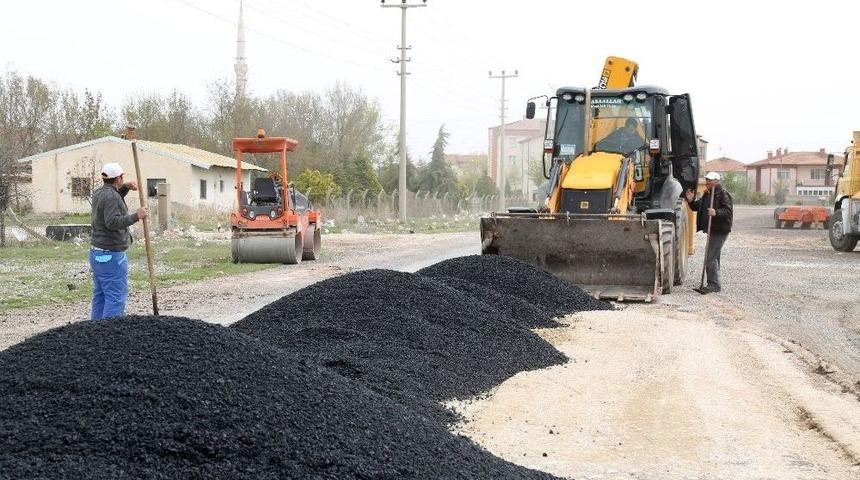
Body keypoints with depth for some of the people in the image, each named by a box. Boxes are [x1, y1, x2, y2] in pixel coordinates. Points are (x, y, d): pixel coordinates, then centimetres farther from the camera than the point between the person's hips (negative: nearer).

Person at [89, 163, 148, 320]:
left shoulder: (99, 193, 13)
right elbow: (113, 222, -27)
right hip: (111, 256, -10)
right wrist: (136, 216, -25)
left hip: (97, 254, 10)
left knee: (100, 296, 13)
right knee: (116, 298, -8)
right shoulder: (111, 197, -16)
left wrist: (125, 187, 20)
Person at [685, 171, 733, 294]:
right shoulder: (707, 194, 16)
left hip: (719, 231, -10)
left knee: (710, 258, -14)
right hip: (712, 230, 10)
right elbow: (697, 207, 20)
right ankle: (715, 284, 26)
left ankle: (713, 284, -11)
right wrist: (691, 201, 1)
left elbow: (728, 211, -21)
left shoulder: (723, 194, -12)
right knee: (713, 258, 17)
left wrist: (716, 213, -37)